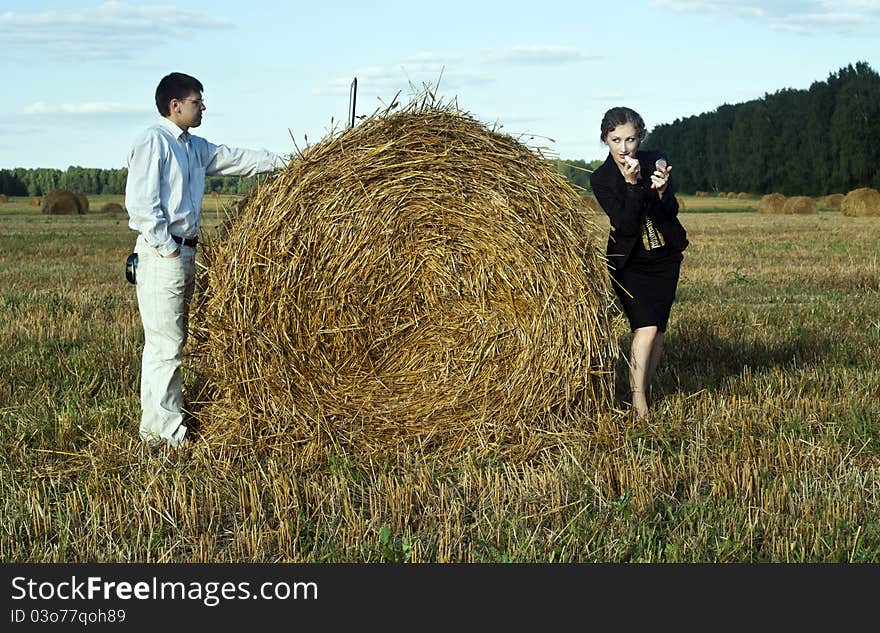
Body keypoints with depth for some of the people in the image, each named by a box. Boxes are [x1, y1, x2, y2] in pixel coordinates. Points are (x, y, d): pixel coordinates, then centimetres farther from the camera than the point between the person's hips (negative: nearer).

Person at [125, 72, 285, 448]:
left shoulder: (195, 147, 17)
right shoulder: (154, 141, -10)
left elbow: (237, 159, 21)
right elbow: (140, 201, -17)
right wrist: (165, 247, -16)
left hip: (185, 253, 9)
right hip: (161, 255, -9)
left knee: (170, 343, 12)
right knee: (165, 344, -7)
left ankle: (157, 426, 19)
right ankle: (166, 432, -2)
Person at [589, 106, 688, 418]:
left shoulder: (656, 161, -5)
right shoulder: (601, 178, -12)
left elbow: (671, 212, -9)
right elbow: (625, 223, -22)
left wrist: (661, 190, -29)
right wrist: (633, 183, -30)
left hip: (665, 259, 3)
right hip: (629, 261, -3)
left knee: (658, 330, 4)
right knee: (646, 327, -17)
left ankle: (643, 394, 17)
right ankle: (638, 404, -15)